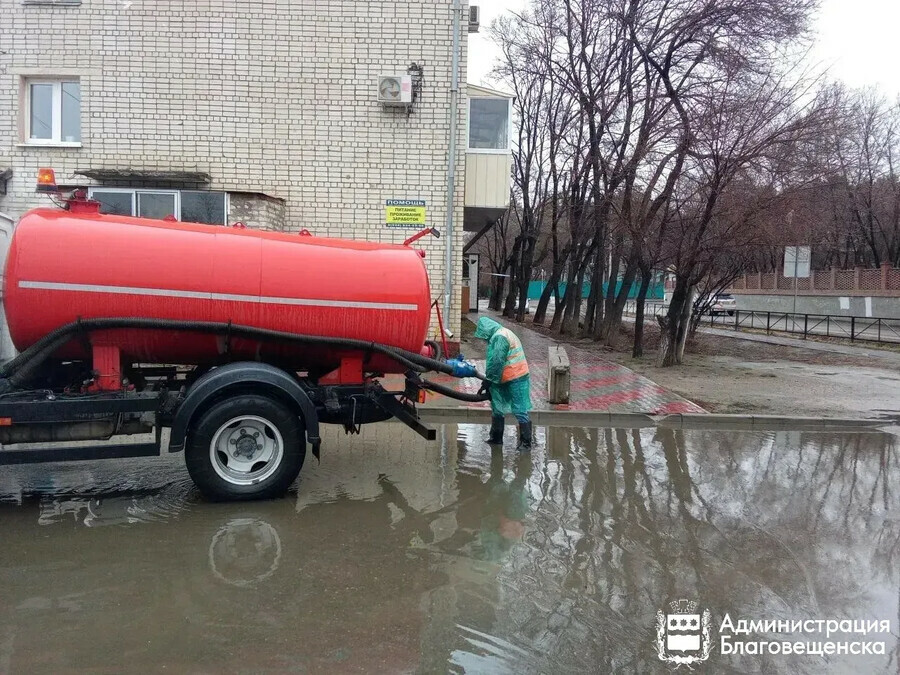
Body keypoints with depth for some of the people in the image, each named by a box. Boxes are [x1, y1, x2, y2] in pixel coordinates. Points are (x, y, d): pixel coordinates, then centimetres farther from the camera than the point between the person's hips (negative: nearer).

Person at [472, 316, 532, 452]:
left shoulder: (500, 337, -18)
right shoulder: (497, 337, 16)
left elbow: (497, 362, -20)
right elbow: (493, 362, 17)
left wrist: (488, 380, -11)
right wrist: (488, 379, 13)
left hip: (516, 380, -11)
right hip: (506, 380, 11)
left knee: (520, 411, -6)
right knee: (497, 409, 17)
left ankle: (526, 443, -1)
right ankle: (496, 438, 28)